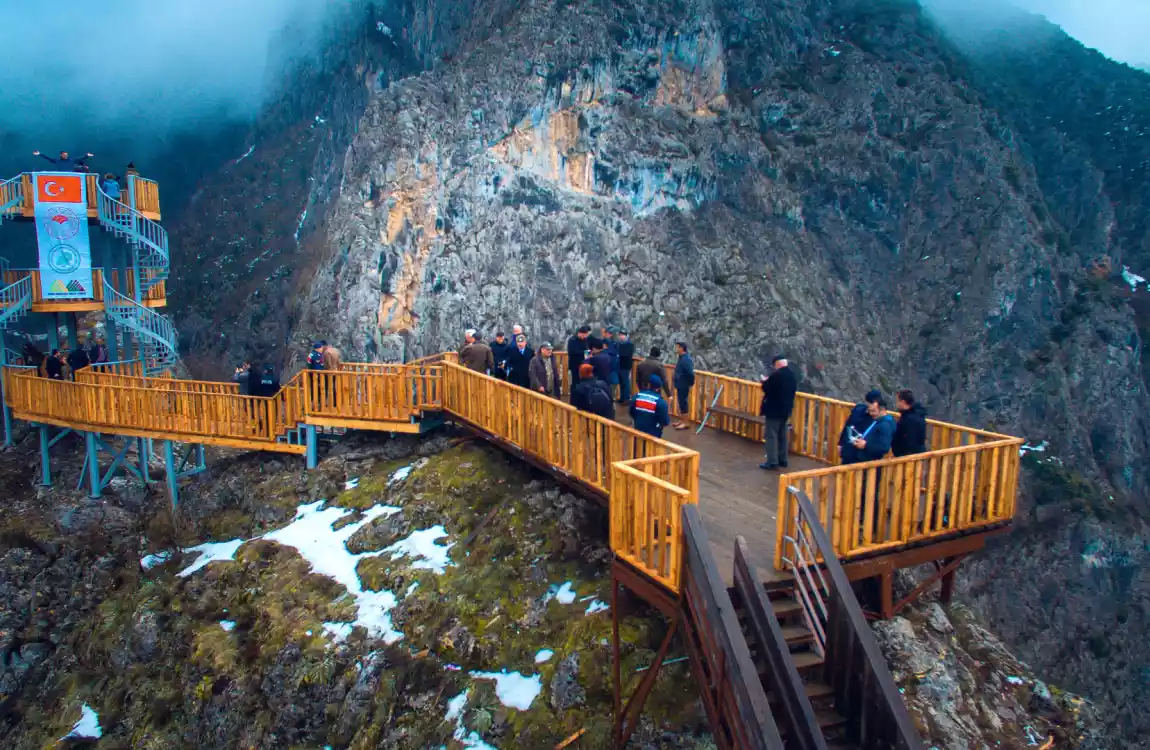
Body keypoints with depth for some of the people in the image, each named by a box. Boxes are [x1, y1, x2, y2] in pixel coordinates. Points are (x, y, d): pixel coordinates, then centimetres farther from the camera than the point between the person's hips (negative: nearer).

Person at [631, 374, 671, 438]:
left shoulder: (637, 396, -5)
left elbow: (632, 413, 7)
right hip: (653, 435, -4)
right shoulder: (660, 402, -19)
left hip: (638, 432, 4)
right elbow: (665, 422, -17)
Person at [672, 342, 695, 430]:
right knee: (681, 403, 17)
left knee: (684, 403, -1)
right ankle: (681, 421, 27)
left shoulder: (686, 359, -23)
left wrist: (691, 384, -18)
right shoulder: (682, 358, 8)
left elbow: (691, 373, -27)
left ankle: (685, 423, 7)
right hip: (680, 385, 10)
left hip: (684, 386, -10)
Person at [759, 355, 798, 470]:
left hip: (774, 410, -9)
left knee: (771, 436, -4)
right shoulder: (793, 375, 6)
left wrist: (765, 381, 5)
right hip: (786, 409, 9)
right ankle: (782, 459, 22)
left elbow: (766, 389, -16)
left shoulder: (776, 375, -21)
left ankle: (772, 462, -5)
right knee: (782, 435, 17)